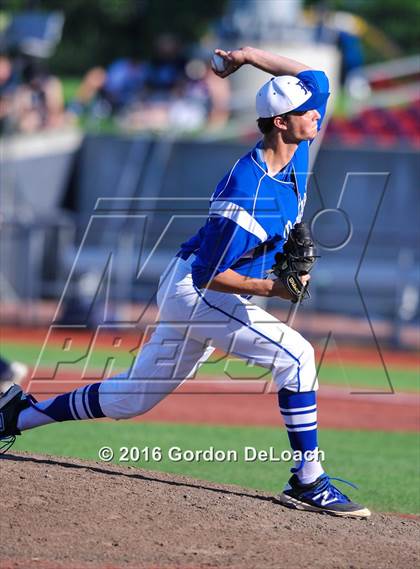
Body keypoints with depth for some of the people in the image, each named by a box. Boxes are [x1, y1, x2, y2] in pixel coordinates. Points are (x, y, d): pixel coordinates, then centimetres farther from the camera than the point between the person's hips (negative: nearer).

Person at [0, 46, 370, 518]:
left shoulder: (295, 153, -1)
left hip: (196, 292, 9)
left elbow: (314, 78, 9)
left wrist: (248, 55, 3)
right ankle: (308, 482, -19)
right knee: (294, 355, -22)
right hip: (193, 288, -9)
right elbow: (211, 273, -23)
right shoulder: (247, 192, -26)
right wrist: (273, 288, -32)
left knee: (132, 399, 17)